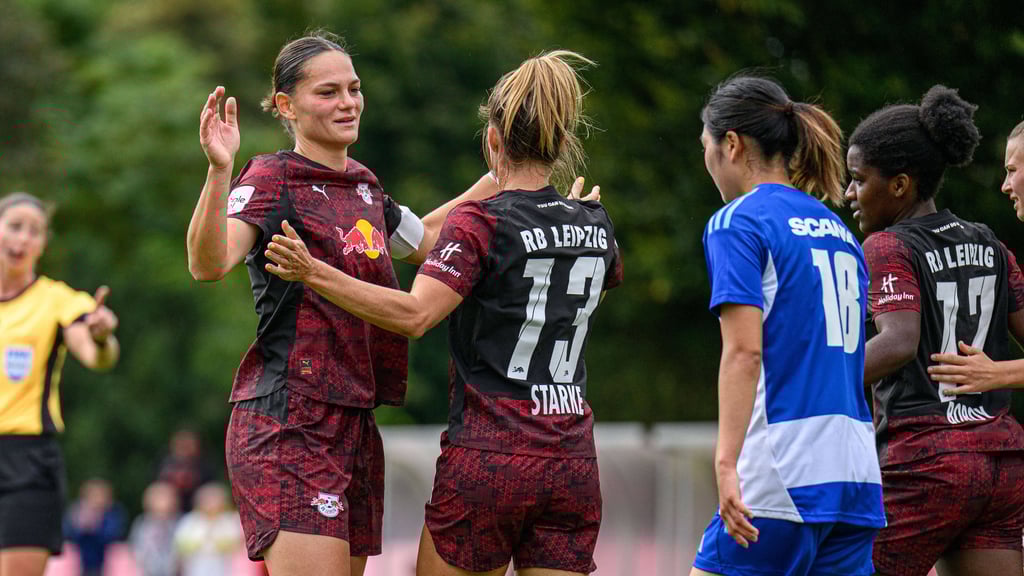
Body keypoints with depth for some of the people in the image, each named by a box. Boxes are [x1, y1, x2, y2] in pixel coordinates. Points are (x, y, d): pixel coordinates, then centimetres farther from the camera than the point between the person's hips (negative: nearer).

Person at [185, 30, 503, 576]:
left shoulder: (364, 185, 17)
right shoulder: (271, 178, -6)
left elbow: (422, 239, 38)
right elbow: (208, 264, -23)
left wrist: (497, 179, 33)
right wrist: (219, 171, -37)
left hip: (355, 425, 8)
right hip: (289, 423, -8)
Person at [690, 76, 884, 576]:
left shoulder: (738, 222, -4)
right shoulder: (839, 232, 18)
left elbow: (744, 351, -15)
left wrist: (726, 463, -20)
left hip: (783, 475, -7)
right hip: (856, 474, 7)